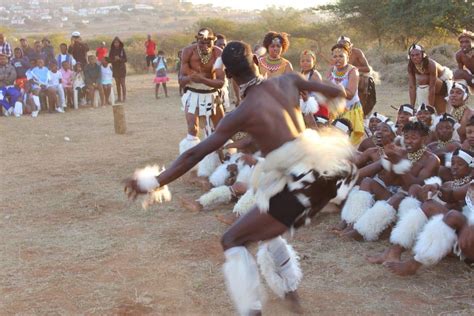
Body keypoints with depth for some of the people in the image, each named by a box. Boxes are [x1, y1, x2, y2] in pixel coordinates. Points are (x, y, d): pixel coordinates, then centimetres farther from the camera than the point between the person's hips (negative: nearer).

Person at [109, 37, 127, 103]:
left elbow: (125, 59, -5)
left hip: (122, 68, -3)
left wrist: (119, 59, -21)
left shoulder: (122, 50, -4)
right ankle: (119, 97, 11)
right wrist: (114, 60, -16)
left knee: (122, 83, -5)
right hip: (115, 69, 3)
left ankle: (124, 97, -3)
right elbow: (110, 59, 4)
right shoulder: (112, 51, 3)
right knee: (117, 84, 7)